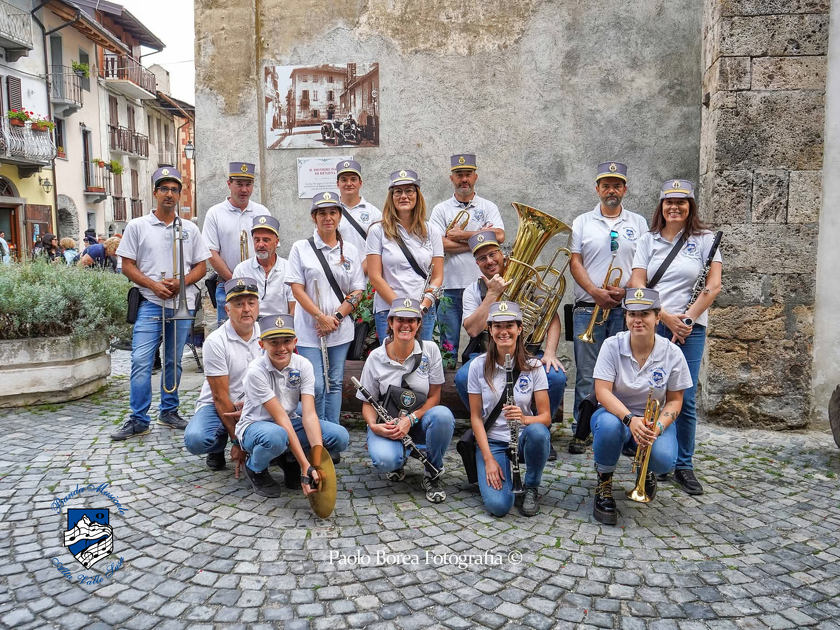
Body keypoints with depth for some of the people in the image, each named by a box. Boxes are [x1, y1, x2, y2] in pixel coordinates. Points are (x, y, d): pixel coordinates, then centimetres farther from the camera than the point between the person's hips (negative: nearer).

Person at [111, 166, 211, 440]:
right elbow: (127, 265, 2)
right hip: (150, 304, -2)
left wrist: (180, 282, -10)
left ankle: (169, 411, 23)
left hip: (182, 304, 2)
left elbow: (201, 266, 9)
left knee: (174, 361, 11)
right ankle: (138, 419, -1)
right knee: (141, 361, -8)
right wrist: (154, 285, -13)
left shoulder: (190, 229, 10)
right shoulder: (137, 226, 5)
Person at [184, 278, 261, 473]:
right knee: (195, 440, -33)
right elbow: (220, 397, -16)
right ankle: (217, 448, 6)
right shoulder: (215, 342, -15)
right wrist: (237, 441, -17)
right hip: (217, 406, -3)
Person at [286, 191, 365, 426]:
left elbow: (357, 292, 6)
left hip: (341, 329, 3)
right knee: (316, 386, -5)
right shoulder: (301, 248, 3)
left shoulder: (351, 251, 9)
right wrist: (321, 317, -13)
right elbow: (297, 288, -4)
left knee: (335, 384, 9)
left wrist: (336, 317, -8)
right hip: (309, 329, -2)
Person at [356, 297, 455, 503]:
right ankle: (399, 459, 10)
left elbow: (434, 397, -5)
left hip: (420, 421, 1)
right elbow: (367, 403, 1)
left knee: (442, 415, -35)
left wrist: (410, 420, -21)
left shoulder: (430, 350, -5)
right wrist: (374, 426, -21)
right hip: (387, 424, 0)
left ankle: (433, 474, -8)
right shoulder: (376, 358, -5)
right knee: (385, 461, -33)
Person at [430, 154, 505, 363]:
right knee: (449, 345, 6)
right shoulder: (441, 210, 7)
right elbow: (440, 244, -8)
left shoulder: (488, 207, 9)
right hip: (450, 286, 0)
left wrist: (461, 235, -9)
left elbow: (499, 236, -9)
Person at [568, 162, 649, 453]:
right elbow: (575, 262, 2)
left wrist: (625, 291, -11)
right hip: (588, 308, 0)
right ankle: (581, 431, 9)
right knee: (586, 373, 1)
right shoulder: (582, 222, 10)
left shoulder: (638, 223, 11)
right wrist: (596, 292, -12)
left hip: (626, 309, 1)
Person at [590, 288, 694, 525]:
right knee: (608, 425, -39)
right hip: (616, 415, -1)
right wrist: (630, 419, -35)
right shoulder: (612, 346, -12)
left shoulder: (672, 353, -8)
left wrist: (659, 426, -22)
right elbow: (602, 392, -18)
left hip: (654, 420, 1)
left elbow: (675, 400, -1)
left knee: (664, 459, -31)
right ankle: (604, 486, -10)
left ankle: (646, 470, 13)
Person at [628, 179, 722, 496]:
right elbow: (637, 284, 1)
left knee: (685, 400, 0)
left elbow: (713, 286, -2)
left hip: (690, 328, -1)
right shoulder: (648, 240, 9)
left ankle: (684, 466, 14)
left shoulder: (705, 240, 5)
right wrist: (666, 316, -10)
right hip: (651, 325, 1)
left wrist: (687, 318, -11)